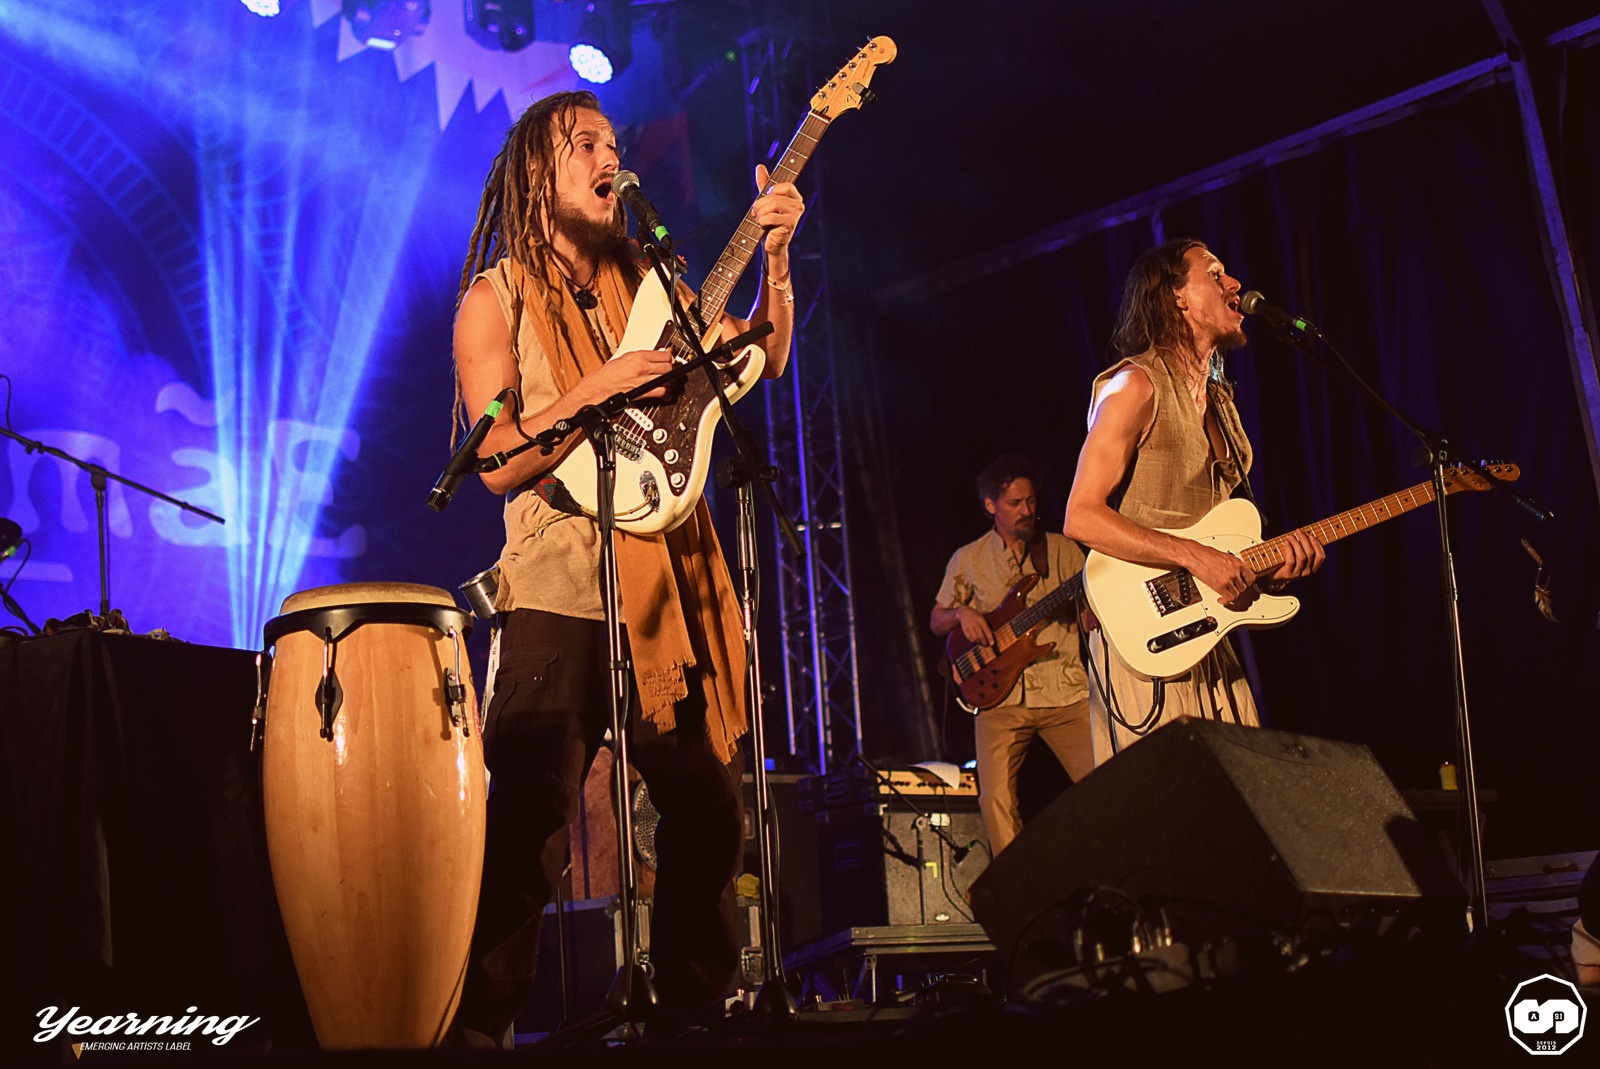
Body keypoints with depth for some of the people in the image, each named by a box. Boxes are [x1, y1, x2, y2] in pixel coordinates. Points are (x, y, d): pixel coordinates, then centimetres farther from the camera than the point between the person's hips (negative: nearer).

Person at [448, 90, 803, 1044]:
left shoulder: (646, 282, 16)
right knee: (529, 833, -6)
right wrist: (596, 391, -19)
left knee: (711, 816, 9)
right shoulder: (496, 298, 2)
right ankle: (484, 1022, 8)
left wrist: (777, 258, -2)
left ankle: (700, 1004, 25)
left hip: (674, 587, 5)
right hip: (560, 597, -5)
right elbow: (499, 465, -8)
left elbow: (761, 362, 10)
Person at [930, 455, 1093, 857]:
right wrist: (961, 613, -6)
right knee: (996, 800, -11)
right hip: (1001, 694, 0)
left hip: (1066, 691, 0)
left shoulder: (1062, 549, 10)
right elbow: (935, 621, 16)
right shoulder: (968, 560, 11)